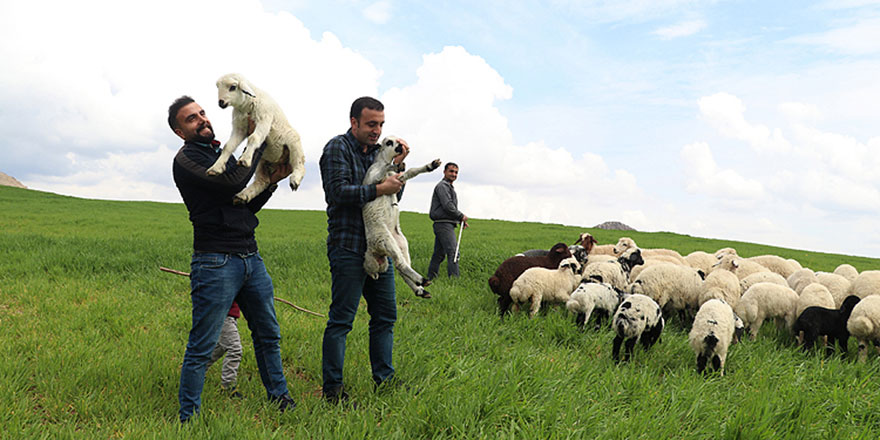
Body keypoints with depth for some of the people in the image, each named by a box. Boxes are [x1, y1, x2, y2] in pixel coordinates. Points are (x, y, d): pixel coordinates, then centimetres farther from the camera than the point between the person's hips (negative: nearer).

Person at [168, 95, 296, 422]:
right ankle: (188, 417, 11)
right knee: (202, 348, -2)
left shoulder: (223, 153, 19)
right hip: (216, 262, -8)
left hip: (251, 257, 8)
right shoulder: (186, 160, -6)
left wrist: (272, 181, 5)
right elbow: (231, 184, -22)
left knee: (268, 335, 15)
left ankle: (279, 398, 29)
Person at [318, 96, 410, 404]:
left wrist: (397, 165, 0)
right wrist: (380, 189, -18)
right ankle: (332, 388, 4)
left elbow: (395, 195, 15)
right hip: (348, 248, -8)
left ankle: (384, 379, 22)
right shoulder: (338, 148, -4)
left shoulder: (377, 150, 17)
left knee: (385, 315, 11)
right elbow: (339, 191, -17)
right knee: (341, 320, -4)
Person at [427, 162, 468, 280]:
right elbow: (448, 206, -20)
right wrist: (461, 216, -9)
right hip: (444, 224, -10)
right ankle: (454, 278, -21)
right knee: (453, 253, -16)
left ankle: (430, 278, 15)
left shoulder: (449, 187, 25)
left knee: (439, 254, 11)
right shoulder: (442, 186, -8)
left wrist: (461, 220, 13)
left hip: (445, 225, 10)